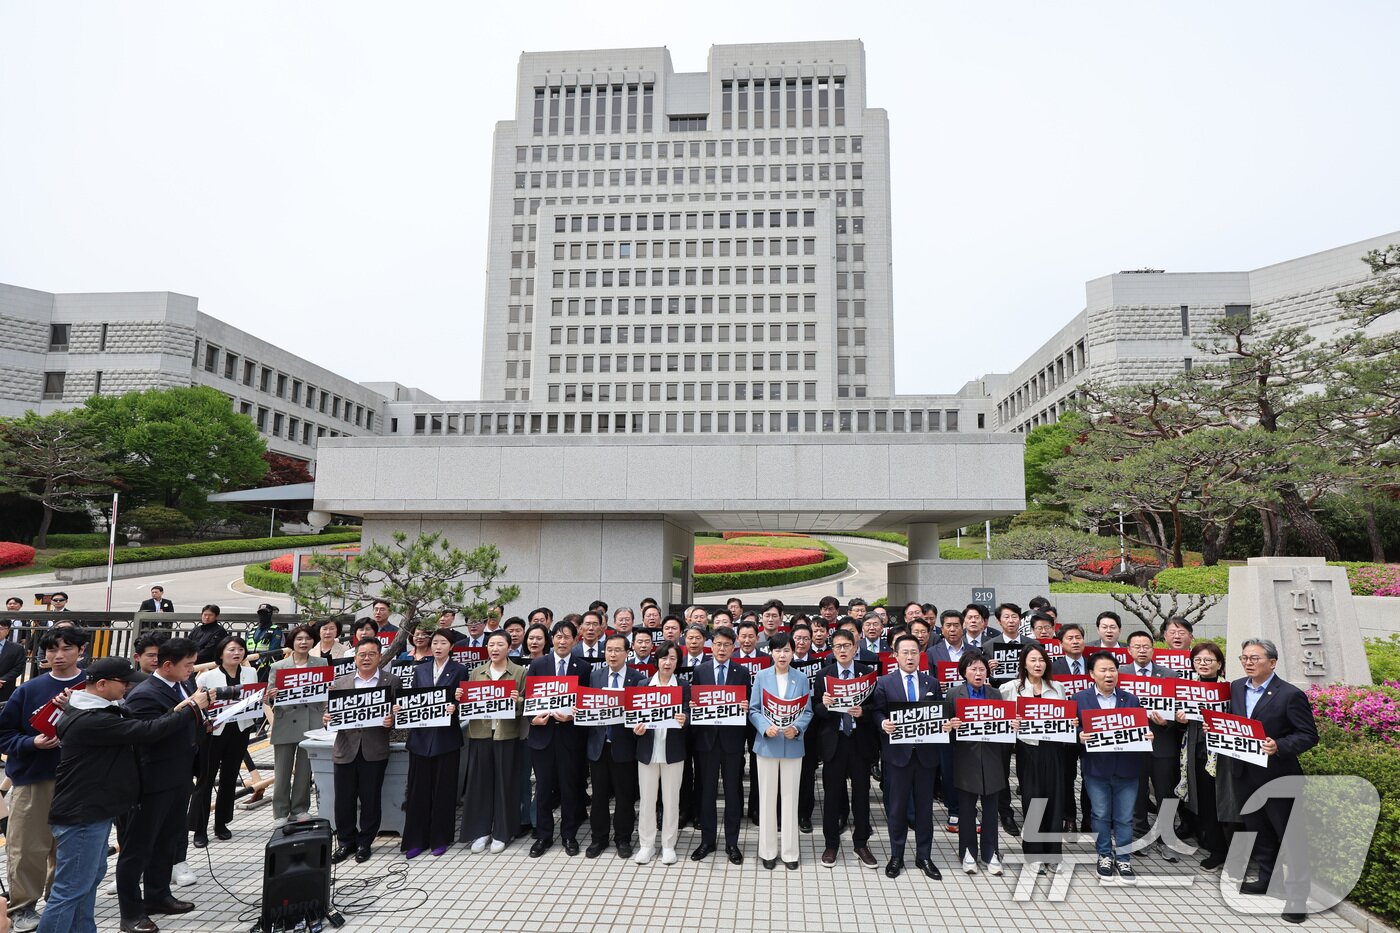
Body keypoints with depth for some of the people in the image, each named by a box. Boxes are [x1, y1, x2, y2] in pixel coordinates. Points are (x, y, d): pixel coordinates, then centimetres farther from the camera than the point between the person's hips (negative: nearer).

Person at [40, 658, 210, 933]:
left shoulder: (98, 711, 7)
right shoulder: (90, 720, -25)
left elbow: (135, 729, 9)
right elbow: (146, 731, -26)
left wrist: (175, 712, -3)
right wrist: (193, 708, -16)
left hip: (93, 810, 11)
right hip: (80, 815, -11)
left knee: (91, 875, 20)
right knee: (71, 888, -1)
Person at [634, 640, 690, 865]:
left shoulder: (684, 686, 0)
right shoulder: (643, 685, 3)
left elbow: (688, 716, -4)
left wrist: (683, 721, -26)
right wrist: (636, 728, -14)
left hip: (673, 750, -1)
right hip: (647, 749, 1)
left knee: (671, 800, 7)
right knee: (646, 799, 8)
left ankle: (668, 845, 20)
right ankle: (646, 844, 21)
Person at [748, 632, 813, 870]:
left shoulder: (801, 679, 1)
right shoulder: (762, 676, -1)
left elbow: (807, 711, 1)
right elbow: (753, 710, -1)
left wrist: (797, 728, -17)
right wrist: (766, 727, -18)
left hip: (792, 745, 0)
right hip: (767, 743, 0)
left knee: (790, 797, 7)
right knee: (767, 797, 7)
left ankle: (790, 851, 17)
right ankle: (768, 851, 18)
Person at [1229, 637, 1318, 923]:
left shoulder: (1290, 694, -14)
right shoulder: (1236, 688, 5)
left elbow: (1309, 735, -13)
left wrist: (1278, 746, -27)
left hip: (1277, 776, -6)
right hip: (1245, 774, 6)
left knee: (1289, 834, 3)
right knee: (1258, 830, 20)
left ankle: (1296, 895, 13)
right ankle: (1267, 879, 36)